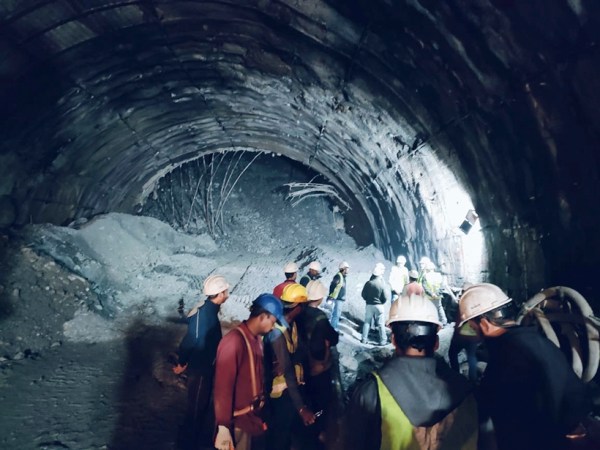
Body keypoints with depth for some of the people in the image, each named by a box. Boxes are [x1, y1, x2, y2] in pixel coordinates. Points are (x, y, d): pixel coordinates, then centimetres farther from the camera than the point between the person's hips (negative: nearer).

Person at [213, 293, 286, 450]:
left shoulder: (257, 338, 1)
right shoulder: (234, 342, -26)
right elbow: (223, 388, -23)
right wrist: (223, 427, -19)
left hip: (254, 414, 8)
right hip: (238, 420, -8)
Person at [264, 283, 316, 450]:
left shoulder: (291, 323, 2)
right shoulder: (277, 332, -29)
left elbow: (301, 350, 1)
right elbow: (287, 371, -31)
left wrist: (289, 361, -17)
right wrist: (301, 407, -31)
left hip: (293, 386, 8)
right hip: (282, 391, -8)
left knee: (299, 427, 26)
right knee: (280, 436, 11)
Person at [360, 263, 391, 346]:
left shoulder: (368, 283, -7)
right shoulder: (383, 284, -15)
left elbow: (363, 294, 0)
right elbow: (386, 297, -12)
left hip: (369, 305, 3)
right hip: (379, 306, -3)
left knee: (367, 322, 12)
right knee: (381, 324, 6)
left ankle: (364, 339, 16)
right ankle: (383, 340, 11)